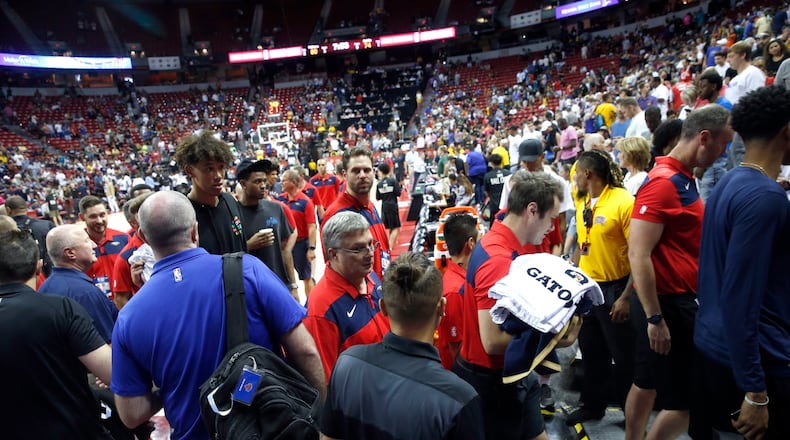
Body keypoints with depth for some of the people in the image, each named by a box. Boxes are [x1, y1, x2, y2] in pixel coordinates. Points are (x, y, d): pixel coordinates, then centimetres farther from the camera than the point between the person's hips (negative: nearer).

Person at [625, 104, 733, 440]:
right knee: (684, 401, 0)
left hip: (676, 300, 9)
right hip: (667, 304, -9)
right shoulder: (663, 182, -19)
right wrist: (655, 318, -23)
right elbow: (638, 254, -25)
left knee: (646, 384, 18)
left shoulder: (682, 179, 12)